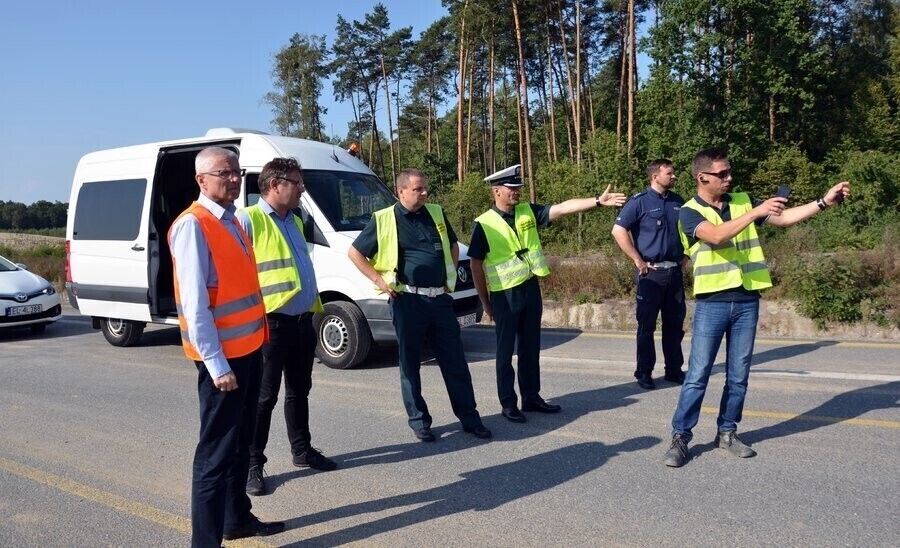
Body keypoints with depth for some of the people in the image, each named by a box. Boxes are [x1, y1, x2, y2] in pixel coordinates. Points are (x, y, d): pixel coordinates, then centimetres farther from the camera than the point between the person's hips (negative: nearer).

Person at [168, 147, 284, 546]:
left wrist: (254, 338, 12)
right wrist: (216, 364, -22)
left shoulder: (231, 221, 11)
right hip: (222, 356, -9)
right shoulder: (193, 226, -16)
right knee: (216, 451, -1)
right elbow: (194, 303, -21)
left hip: (248, 347, 9)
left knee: (240, 442, 20)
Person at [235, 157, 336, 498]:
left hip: (303, 321, 8)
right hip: (271, 324, -8)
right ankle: (252, 464, 14)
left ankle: (302, 451, 34)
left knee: (299, 391, 19)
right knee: (263, 397, 2)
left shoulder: (294, 220, 14)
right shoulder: (248, 220, -12)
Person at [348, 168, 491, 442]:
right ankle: (418, 420, 19)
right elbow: (354, 253, 4)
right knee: (410, 364, 6)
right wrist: (378, 279, -5)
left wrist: (450, 276, 14)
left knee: (455, 362, 7)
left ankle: (469, 417, 17)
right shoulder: (383, 220, -3)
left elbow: (453, 245, 26)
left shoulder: (436, 214, 10)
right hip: (407, 301, -3)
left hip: (440, 299, 4)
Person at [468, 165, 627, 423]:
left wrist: (598, 201, -16)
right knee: (506, 352, 3)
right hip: (504, 295, -5)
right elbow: (476, 265, -5)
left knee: (531, 348, 14)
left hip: (530, 288, 5)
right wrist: (485, 302, -3)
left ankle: (531, 397, 26)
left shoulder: (528, 212, 4)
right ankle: (508, 404, 14)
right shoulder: (483, 224, -10)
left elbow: (563, 207, -4)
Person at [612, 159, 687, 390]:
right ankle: (644, 373, 12)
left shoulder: (678, 202, 11)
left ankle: (674, 370, 22)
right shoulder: (640, 201, -7)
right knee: (647, 325, 2)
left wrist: (685, 254, 13)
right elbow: (618, 231, -13)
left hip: (675, 271, 6)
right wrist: (638, 260, -14)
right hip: (650, 273, -5)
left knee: (675, 324, 11)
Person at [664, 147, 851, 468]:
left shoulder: (742, 201, 10)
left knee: (738, 376, 10)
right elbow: (716, 236, -23)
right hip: (712, 302, -4)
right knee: (697, 375, -3)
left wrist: (824, 202, -2)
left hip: (747, 300, 5)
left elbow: (782, 219, 8)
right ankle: (680, 438, 6)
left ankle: (727, 433, 24)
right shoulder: (690, 212, -5)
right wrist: (756, 212, -28)